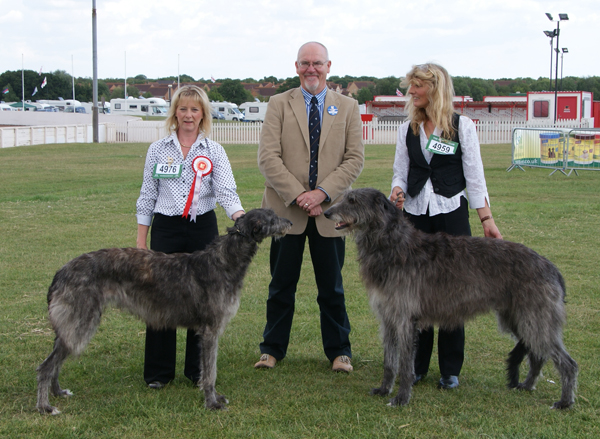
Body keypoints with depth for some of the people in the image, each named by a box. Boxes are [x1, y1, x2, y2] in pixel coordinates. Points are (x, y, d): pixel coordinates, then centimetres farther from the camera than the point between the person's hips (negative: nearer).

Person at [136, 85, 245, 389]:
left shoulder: (214, 151, 3)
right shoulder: (158, 150, 5)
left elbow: (226, 191, -10)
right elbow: (147, 197, 7)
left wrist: (242, 219, -29)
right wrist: (141, 240, 3)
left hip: (203, 227, 0)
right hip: (166, 228, 0)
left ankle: (198, 370, 16)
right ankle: (158, 372, 11)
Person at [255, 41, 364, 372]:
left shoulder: (348, 107, 7)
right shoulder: (279, 105, 3)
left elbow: (355, 158, 0)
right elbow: (268, 157, -5)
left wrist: (322, 193, -13)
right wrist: (298, 196, -13)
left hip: (330, 210, 1)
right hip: (286, 209, -1)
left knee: (332, 288, 9)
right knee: (281, 285, 8)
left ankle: (339, 351, 21)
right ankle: (273, 348, 21)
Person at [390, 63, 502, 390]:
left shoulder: (462, 126, -1)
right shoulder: (408, 129, 9)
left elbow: (474, 176, -1)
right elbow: (401, 172, 12)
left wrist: (486, 219, -5)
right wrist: (397, 190, -10)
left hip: (452, 215, -3)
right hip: (415, 216, 3)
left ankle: (450, 369, 9)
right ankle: (416, 365, 13)